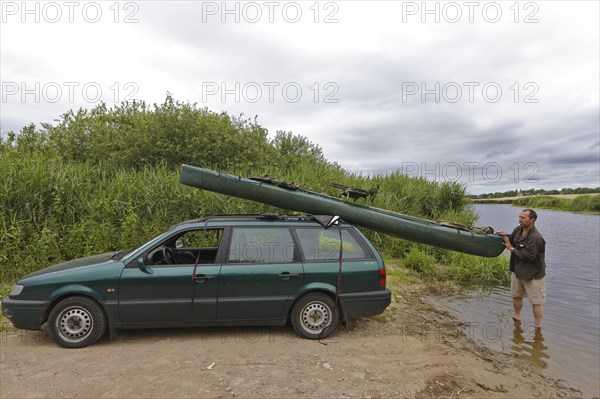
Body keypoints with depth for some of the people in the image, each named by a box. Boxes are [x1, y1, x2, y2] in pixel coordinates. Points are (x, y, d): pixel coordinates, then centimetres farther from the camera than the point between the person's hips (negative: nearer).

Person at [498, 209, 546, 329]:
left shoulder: (535, 238, -28)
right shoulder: (519, 229, -3)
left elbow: (528, 256, -29)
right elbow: (512, 239, 14)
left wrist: (511, 249, -18)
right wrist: (505, 235, -8)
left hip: (534, 275, -8)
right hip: (518, 271, 9)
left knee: (536, 302, 6)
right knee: (516, 296, 23)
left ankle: (537, 327, 21)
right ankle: (516, 319, 42)